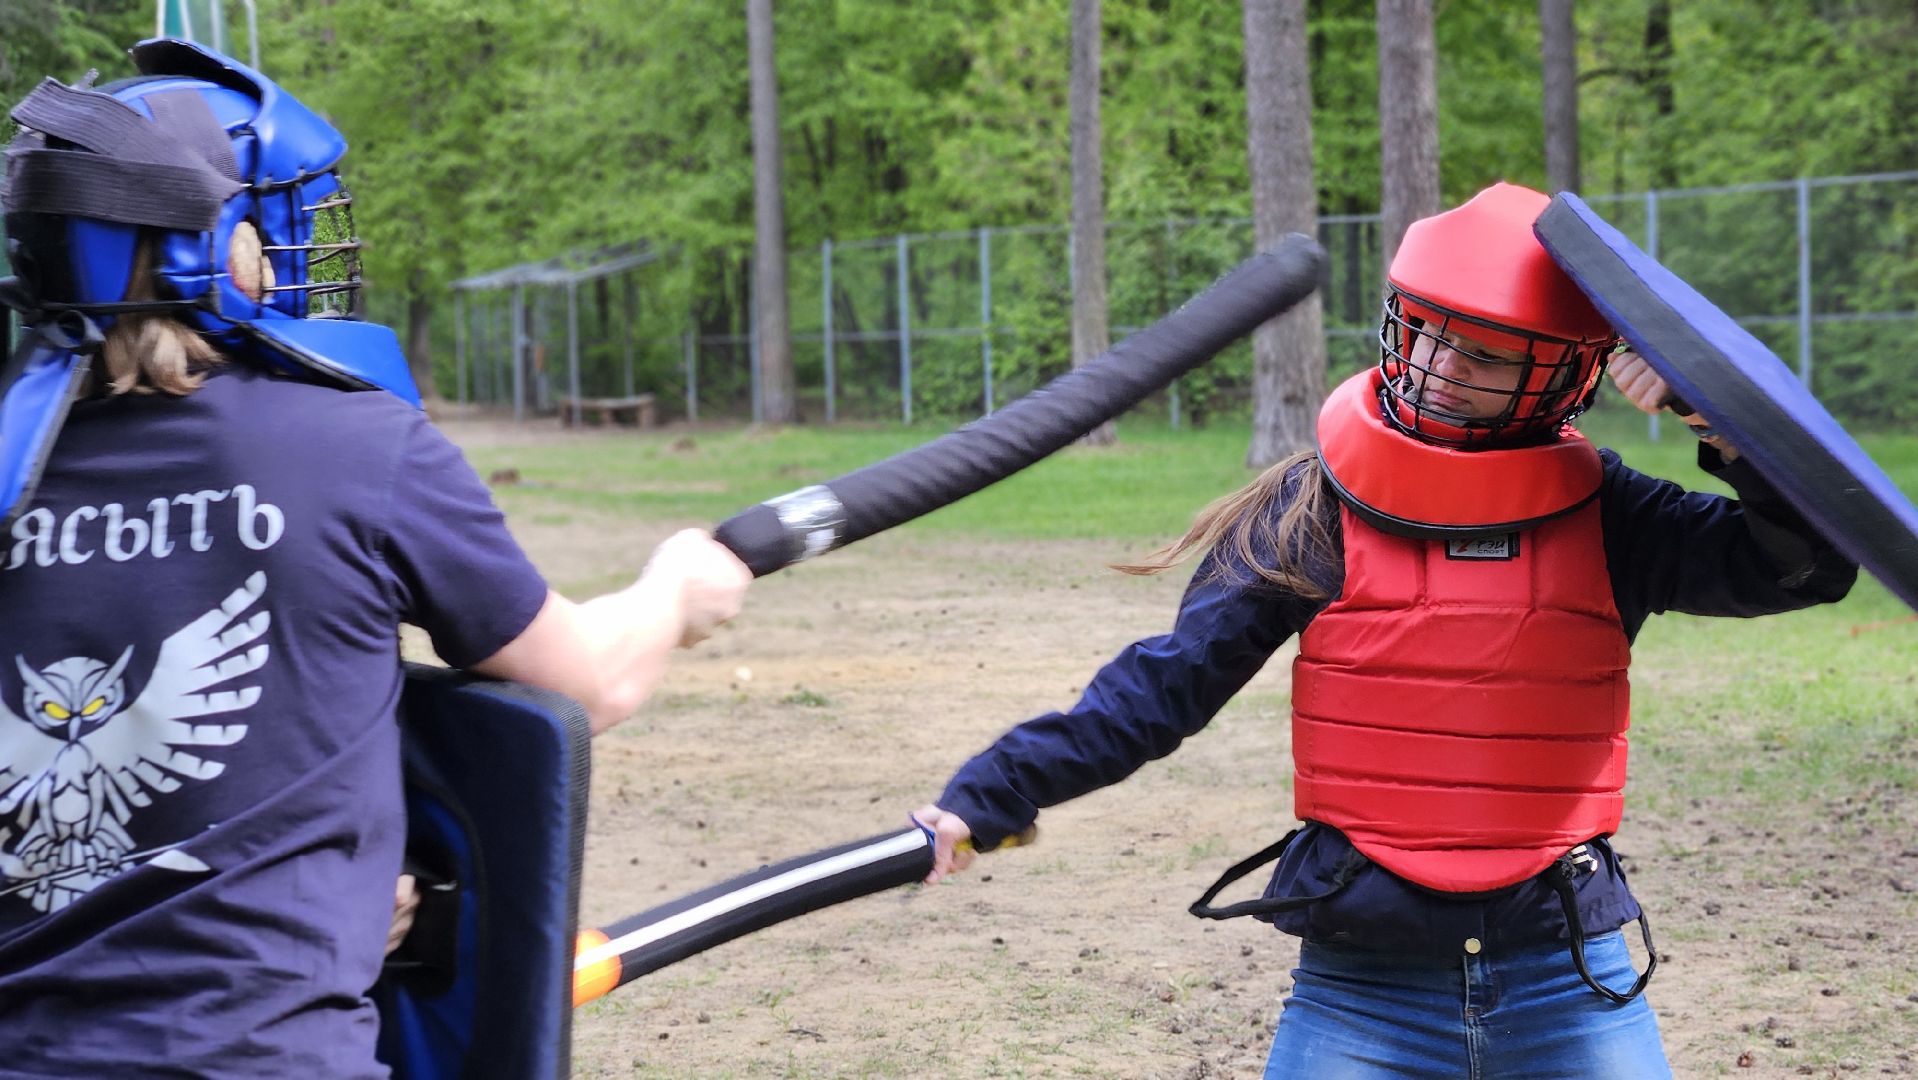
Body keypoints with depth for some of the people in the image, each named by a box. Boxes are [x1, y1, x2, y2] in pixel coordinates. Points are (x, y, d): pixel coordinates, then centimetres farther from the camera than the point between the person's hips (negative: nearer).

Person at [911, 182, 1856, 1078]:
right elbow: (1163, 686, -4)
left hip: (1571, 990, 1)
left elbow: (1810, 564, -2)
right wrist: (983, 798, -13)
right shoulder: (1318, 509, -1)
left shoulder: (1601, 515, 2)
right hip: (1362, 994, -1)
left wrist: (1722, 417, -15)